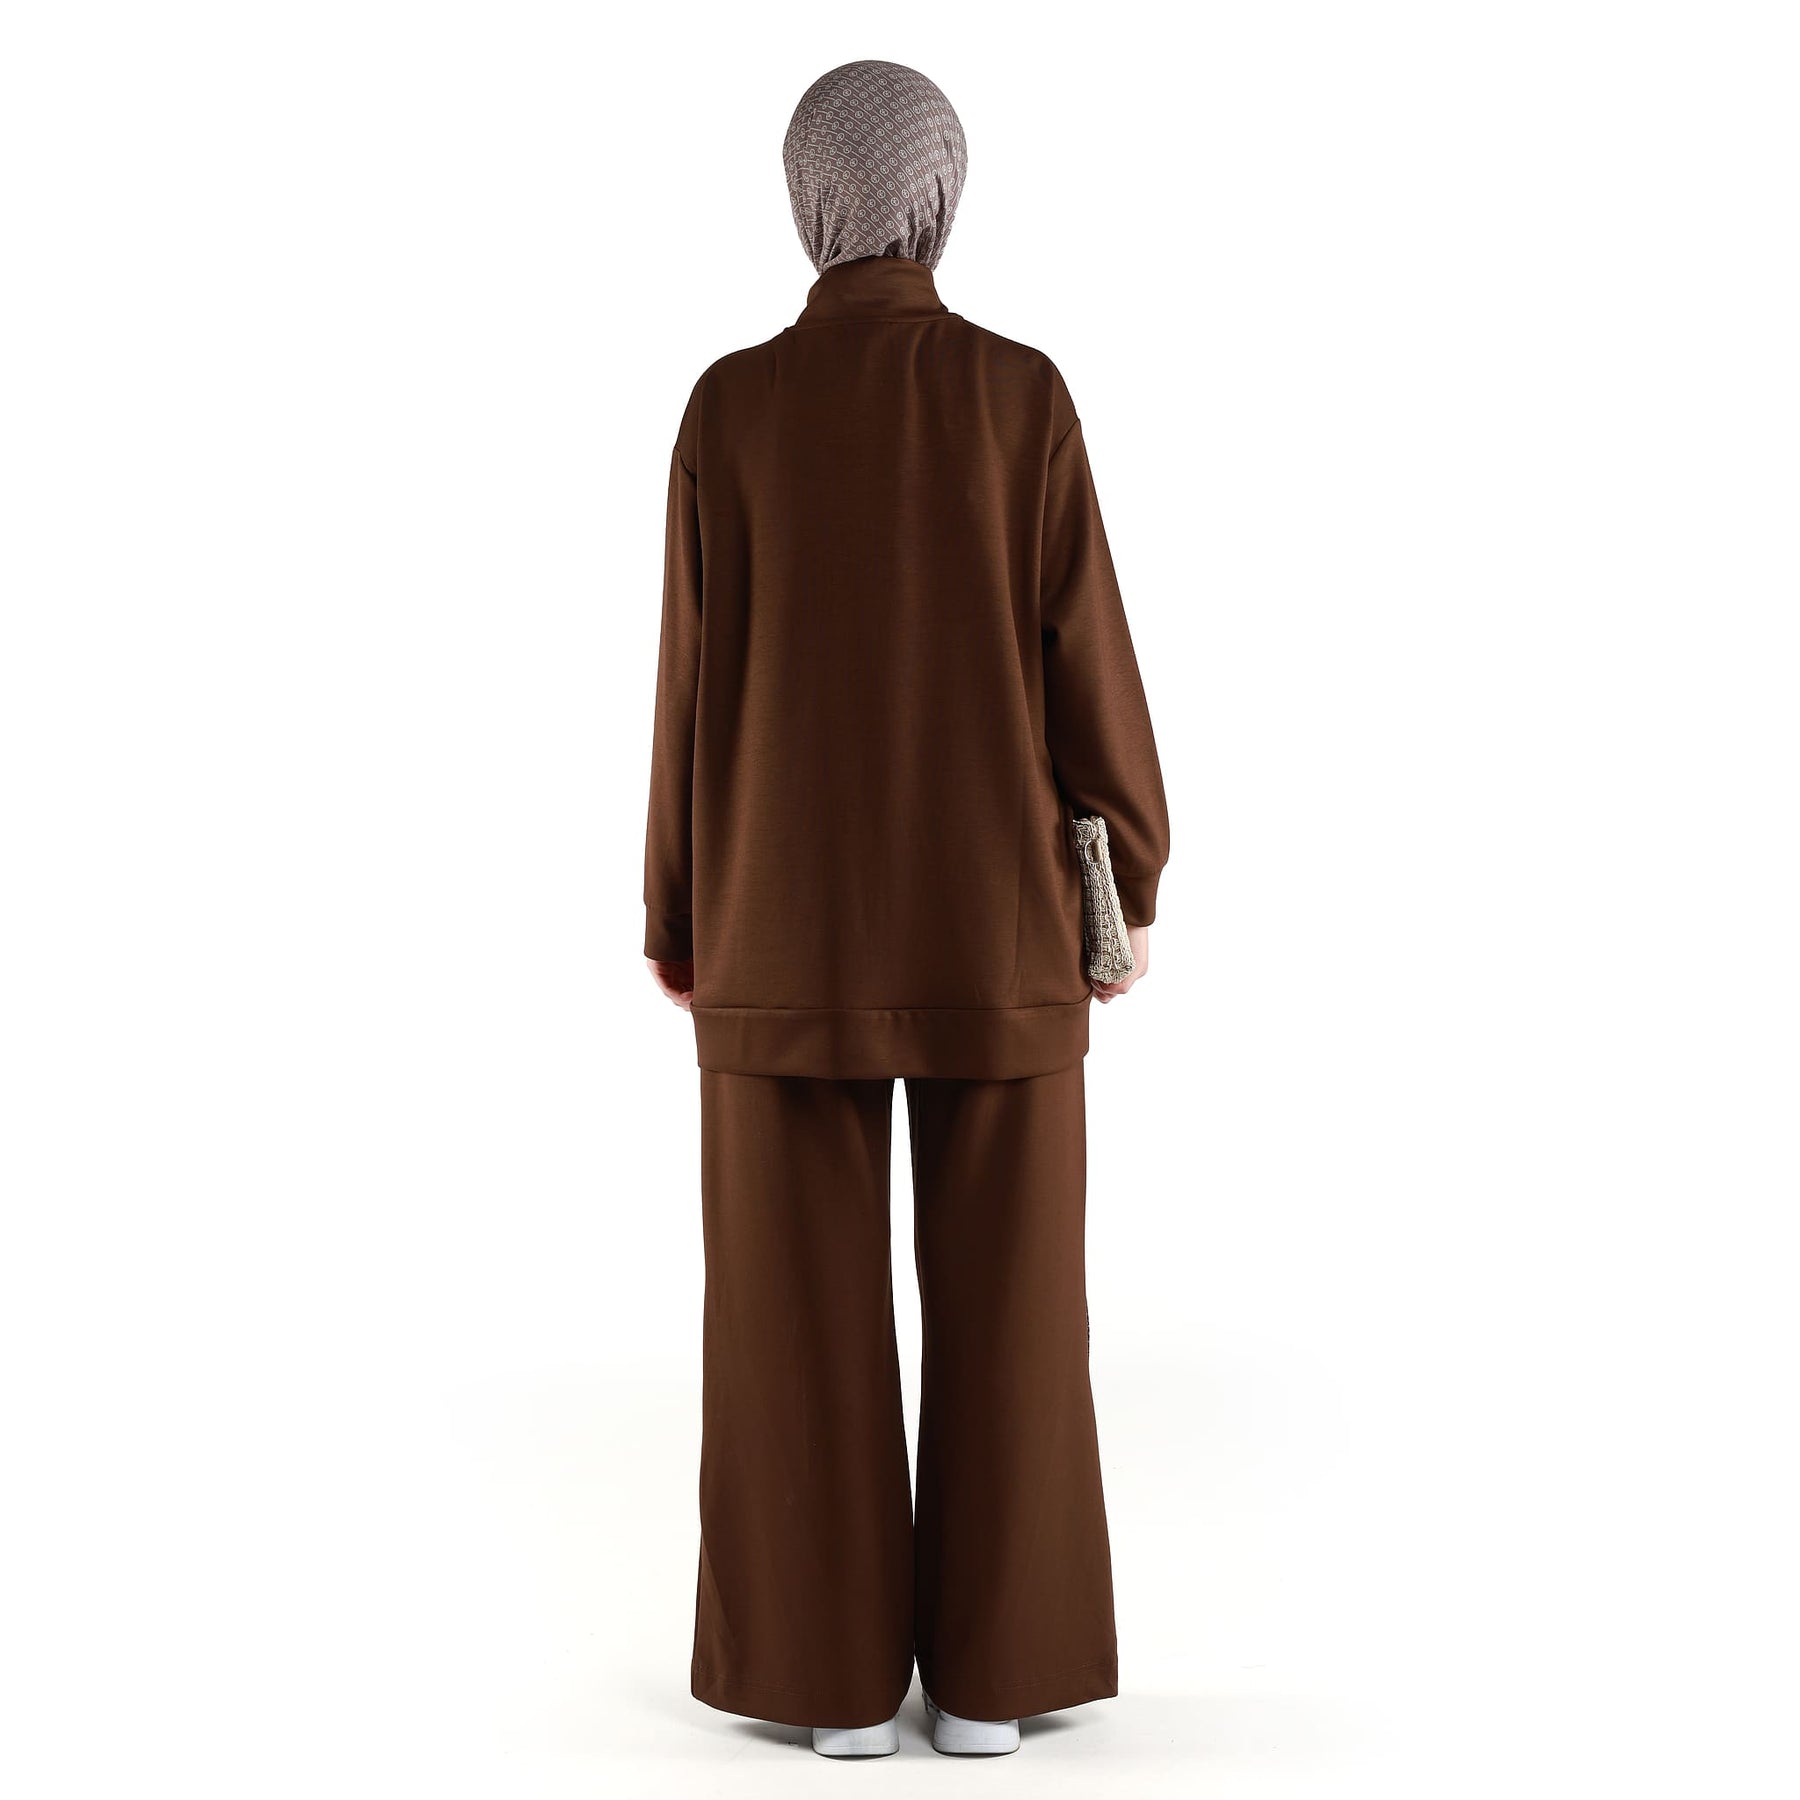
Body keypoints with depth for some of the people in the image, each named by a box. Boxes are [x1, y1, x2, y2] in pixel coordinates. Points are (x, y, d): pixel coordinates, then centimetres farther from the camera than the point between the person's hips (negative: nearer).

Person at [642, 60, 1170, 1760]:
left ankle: (838, 1677, 12)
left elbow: (698, 679, -4)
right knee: (1003, 1297, 7)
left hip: (789, 905, 0)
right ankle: (989, 1673, 13)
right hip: (993, 901, 0)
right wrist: (1131, 884, 6)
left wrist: (676, 914, 6)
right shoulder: (1022, 395, -4)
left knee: (804, 1299, 7)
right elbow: (1086, 659, -4)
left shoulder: (731, 407, -3)